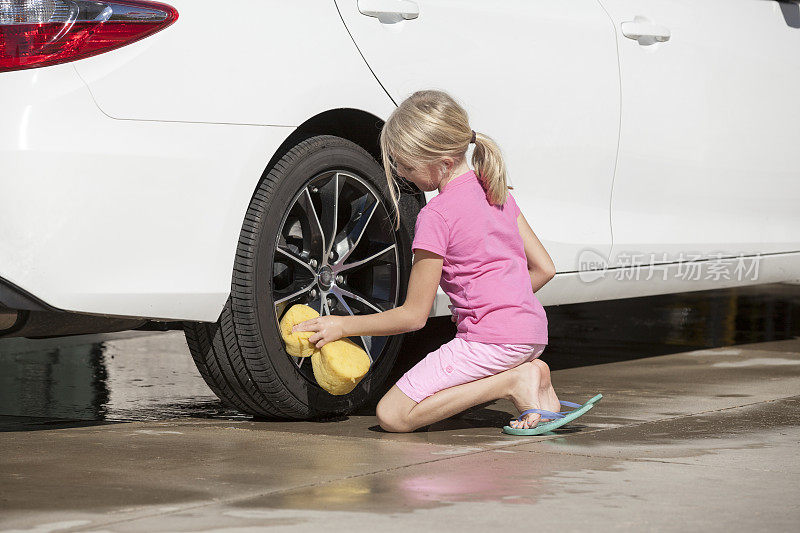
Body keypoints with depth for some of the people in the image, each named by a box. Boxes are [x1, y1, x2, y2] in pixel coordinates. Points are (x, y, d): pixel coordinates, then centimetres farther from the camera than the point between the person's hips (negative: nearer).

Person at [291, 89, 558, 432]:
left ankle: (514, 382, -11)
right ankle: (530, 371, 7)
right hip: (534, 332, 9)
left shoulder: (436, 216, -13)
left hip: (490, 341, -9)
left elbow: (414, 316, -8)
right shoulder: (495, 190, 12)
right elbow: (544, 268, 15)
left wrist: (343, 326, 0)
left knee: (391, 415, -8)